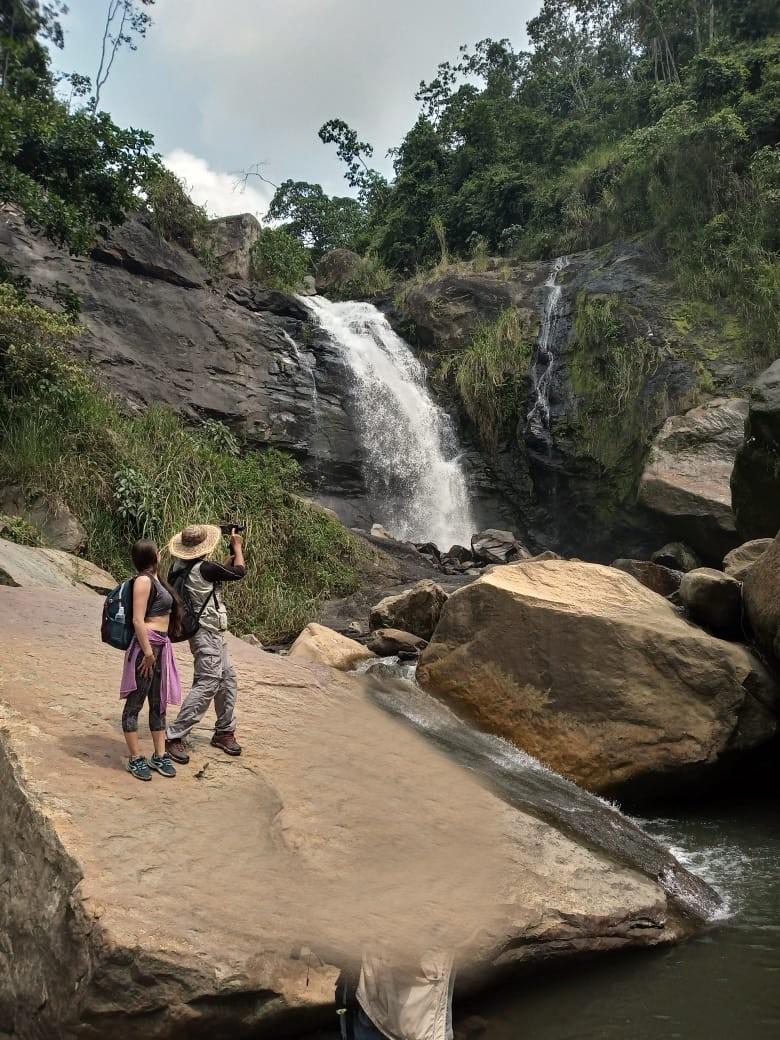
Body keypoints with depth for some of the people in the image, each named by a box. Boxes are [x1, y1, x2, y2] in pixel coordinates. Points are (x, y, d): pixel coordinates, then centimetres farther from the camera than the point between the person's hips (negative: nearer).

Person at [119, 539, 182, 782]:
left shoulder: (155, 579, 14)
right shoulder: (144, 580, -13)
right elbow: (138, 620, -18)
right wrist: (148, 652, -19)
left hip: (160, 646, 10)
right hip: (146, 645, -10)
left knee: (159, 703, 14)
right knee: (135, 702, 1)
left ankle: (160, 756, 22)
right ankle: (136, 759, 7)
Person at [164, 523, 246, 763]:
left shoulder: (181, 567, 5)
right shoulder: (204, 568, -22)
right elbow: (238, 572, -11)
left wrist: (233, 554, 13)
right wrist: (237, 547, 3)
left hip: (213, 635, 10)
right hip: (208, 634, -10)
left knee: (227, 678, 16)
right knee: (207, 684, -10)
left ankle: (224, 732, 27)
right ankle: (175, 737, -8)